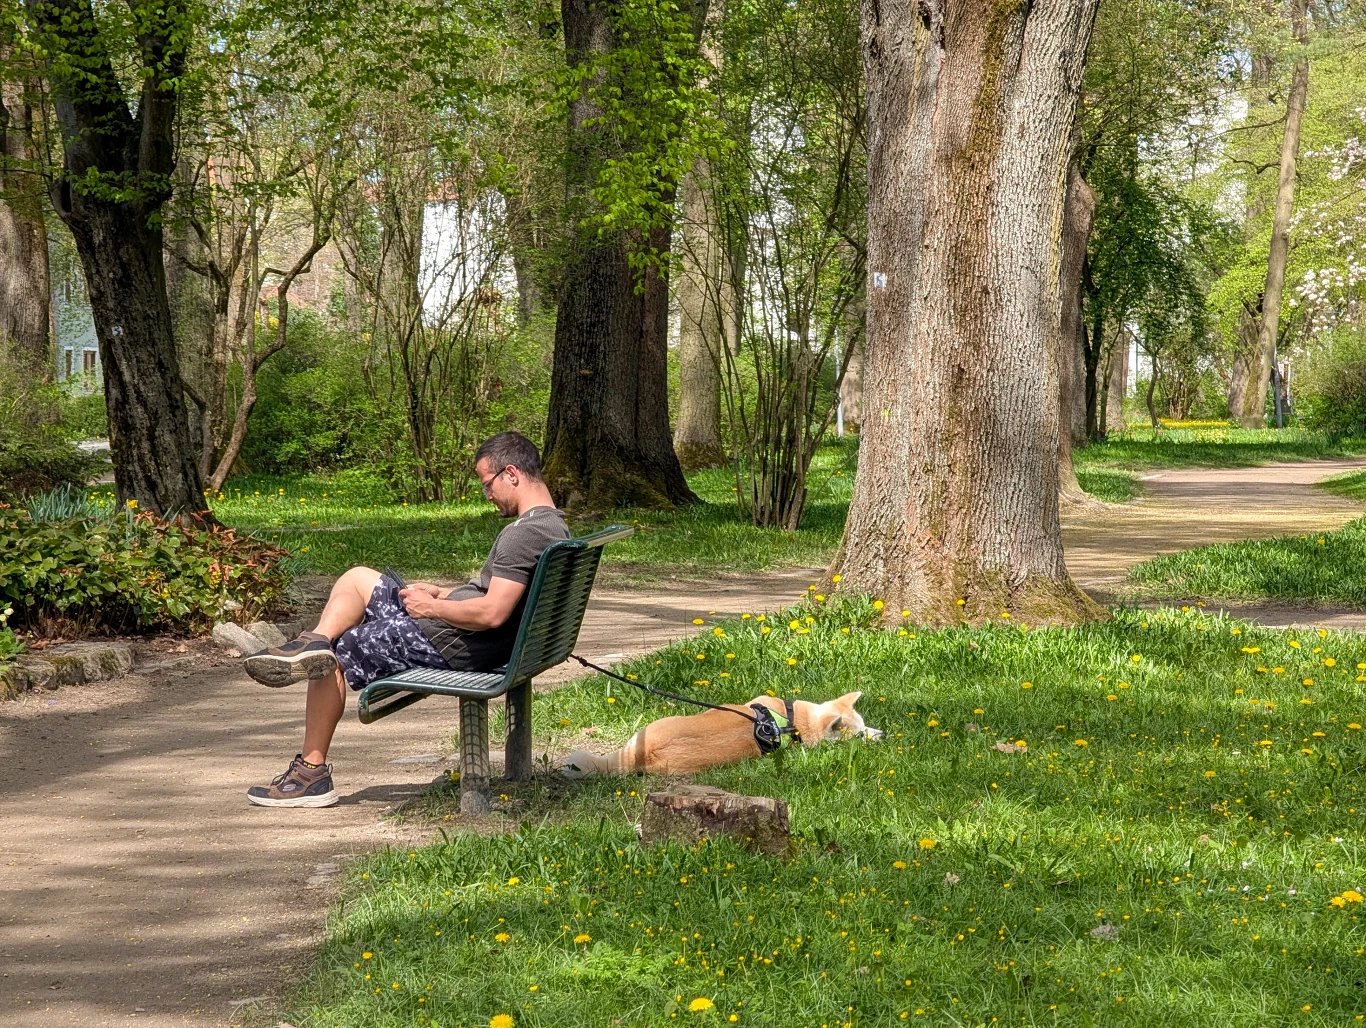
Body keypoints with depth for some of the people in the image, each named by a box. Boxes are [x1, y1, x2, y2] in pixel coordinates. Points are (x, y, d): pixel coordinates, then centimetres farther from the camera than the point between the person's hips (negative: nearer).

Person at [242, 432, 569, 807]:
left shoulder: (524, 535, -24)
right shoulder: (555, 526, 9)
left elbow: (491, 614, -31)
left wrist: (431, 608, -14)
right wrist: (444, 594, 12)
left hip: (449, 645, -10)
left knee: (336, 655, 6)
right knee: (357, 579, 18)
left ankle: (312, 771, 9)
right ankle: (315, 642, -8)